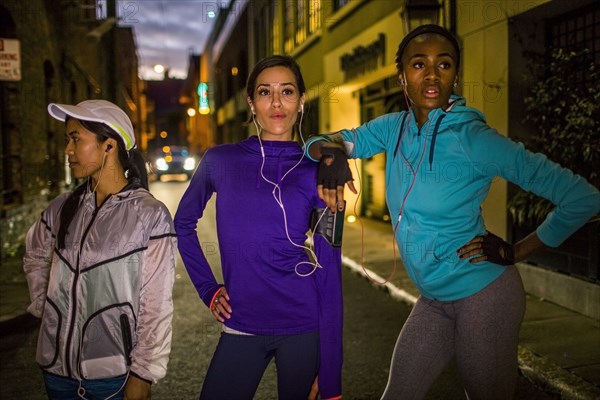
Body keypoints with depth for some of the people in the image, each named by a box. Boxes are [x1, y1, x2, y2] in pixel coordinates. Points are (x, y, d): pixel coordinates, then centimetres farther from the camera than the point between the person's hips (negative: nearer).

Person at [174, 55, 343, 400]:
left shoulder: (317, 173, -5)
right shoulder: (220, 161, -1)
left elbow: (329, 273, -6)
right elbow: (184, 223, 16)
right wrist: (208, 288, 6)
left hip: (304, 328, -1)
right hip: (240, 328, 2)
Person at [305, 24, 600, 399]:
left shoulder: (472, 137, -20)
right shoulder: (394, 128, -2)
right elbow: (318, 144, 2)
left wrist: (516, 252, -12)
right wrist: (332, 150, -20)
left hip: (483, 294, -6)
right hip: (434, 298, 6)